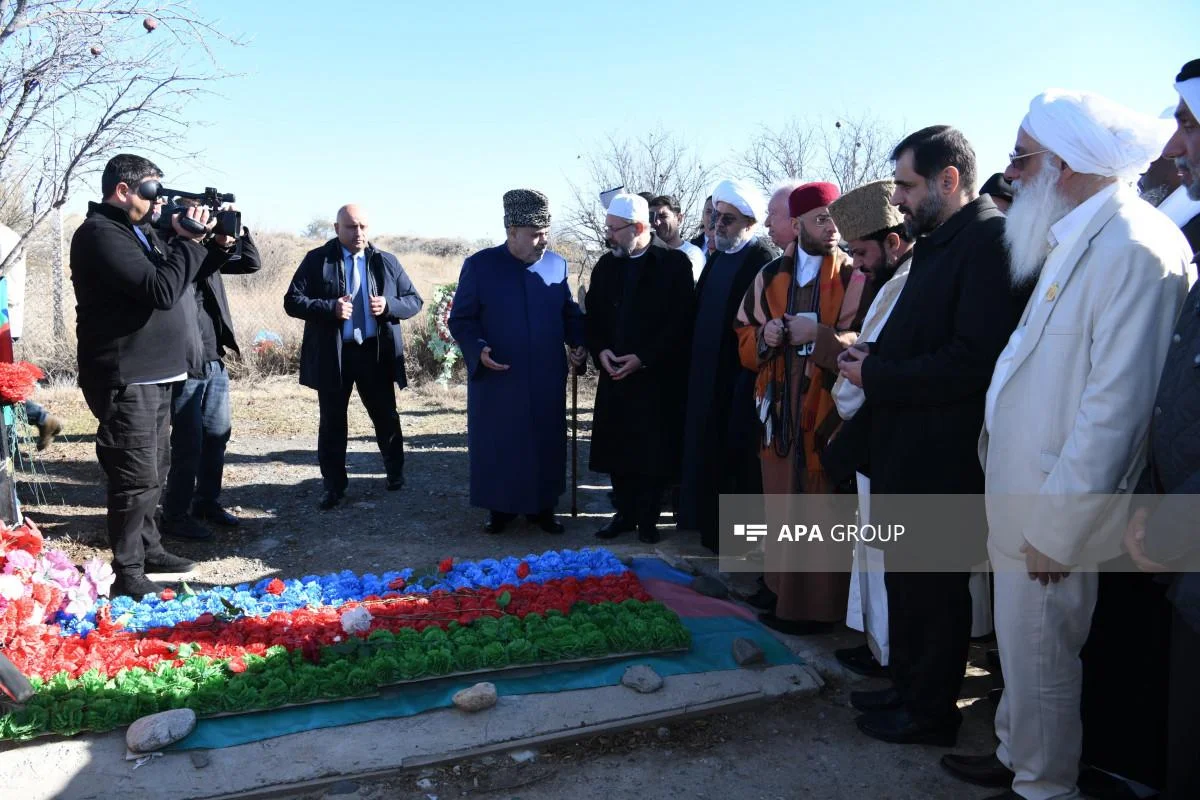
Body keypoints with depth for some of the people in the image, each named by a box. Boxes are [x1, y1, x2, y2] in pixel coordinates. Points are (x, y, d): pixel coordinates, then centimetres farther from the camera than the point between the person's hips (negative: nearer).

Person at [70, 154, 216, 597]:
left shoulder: (138, 231, 16)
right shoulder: (101, 234, -15)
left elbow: (177, 278, 17)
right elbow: (161, 290, -24)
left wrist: (185, 239, 4)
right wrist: (187, 241, -14)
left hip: (154, 373, 10)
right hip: (125, 378, -10)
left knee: (154, 470, 19)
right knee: (137, 477, -7)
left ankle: (148, 548, 32)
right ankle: (128, 573, 2)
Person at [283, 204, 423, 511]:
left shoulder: (386, 261, 6)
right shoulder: (317, 260, 0)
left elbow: (415, 300, 8)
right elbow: (292, 301, -4)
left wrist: (389, 306, -13)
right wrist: (330, 308, -20)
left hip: (376, 352, 1)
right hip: (332, 354, -1)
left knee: (386, 417, 12)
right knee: (332, 422, 7)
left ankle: (396, 473, 33)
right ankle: (334, 486, 19)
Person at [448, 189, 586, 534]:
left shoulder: (557, 264, 2)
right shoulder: (479, 265, -7)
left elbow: (569, 313, 12)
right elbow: (461, 320, -4)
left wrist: (579, 344, -5)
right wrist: (478, 350, -21)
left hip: (547, 381, 3)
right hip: (496, 381, -2)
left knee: (546, 446, 11)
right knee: (497, 447, 7)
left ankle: (543, 507, 27)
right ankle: (500, 509, 24)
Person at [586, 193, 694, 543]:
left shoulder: (674, 262, -5)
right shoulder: (605, 265, 10)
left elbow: (681, 322, -10)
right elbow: (592, 317, 13)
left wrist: (643, 358, -15)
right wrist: (601, 351, -6)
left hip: (658, 376, -4)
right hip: (614, 373, 4)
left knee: (654, 450, 2)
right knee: (617, 448, 7)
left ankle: (648, 518, 15)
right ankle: (624, 512, 21)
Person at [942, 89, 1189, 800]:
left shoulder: (1135, 249, -19)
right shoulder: (1075, 240, 11)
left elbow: (1117, 405, -23)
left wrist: (1058, 524, -20)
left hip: (1055, 516, -9)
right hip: (1024, 501, 9)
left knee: (1041, 657, 7)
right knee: (1024, 649, 22)